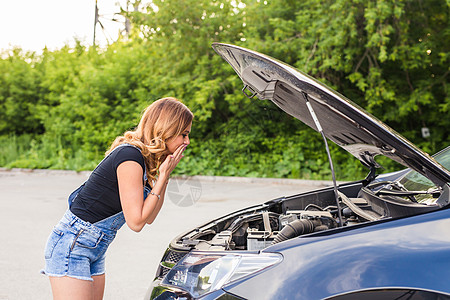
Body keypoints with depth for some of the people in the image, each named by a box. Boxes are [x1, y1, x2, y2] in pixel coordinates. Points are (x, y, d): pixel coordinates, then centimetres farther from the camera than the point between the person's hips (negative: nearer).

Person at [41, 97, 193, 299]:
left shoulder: (141, 157, 7)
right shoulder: (130, 157, -21)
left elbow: (149, 218, 10)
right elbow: (136, 222, -19)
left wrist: (164, 175, 1)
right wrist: (163, 176, -16)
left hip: (95, 249, 10)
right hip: (71, 244, -10)